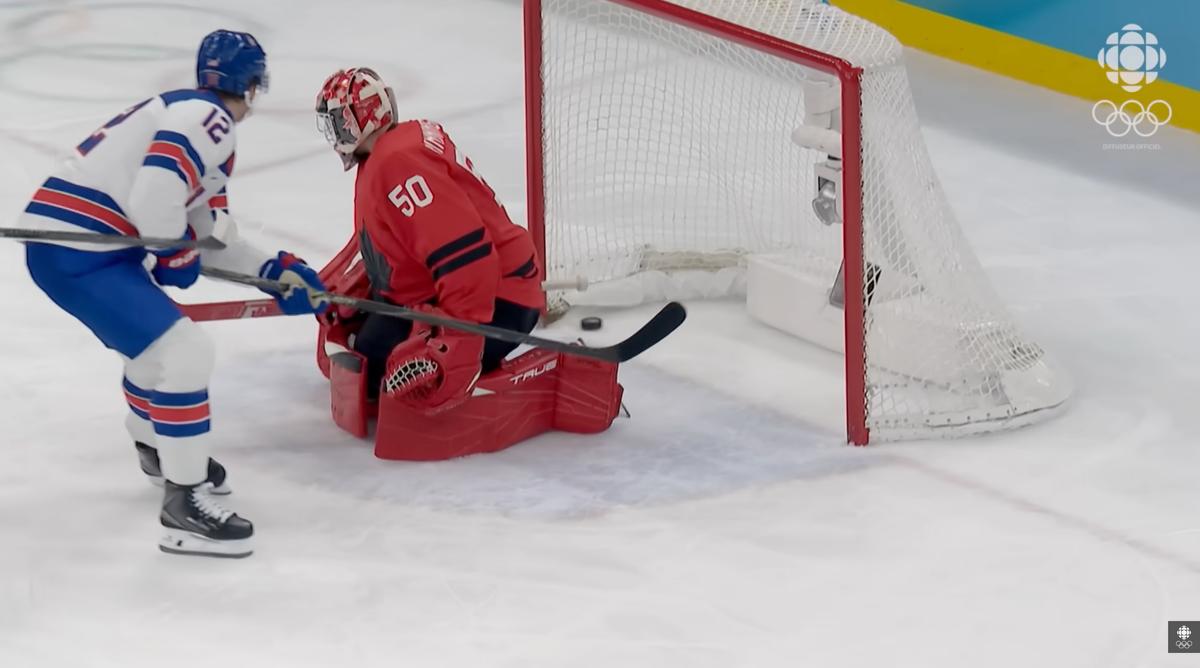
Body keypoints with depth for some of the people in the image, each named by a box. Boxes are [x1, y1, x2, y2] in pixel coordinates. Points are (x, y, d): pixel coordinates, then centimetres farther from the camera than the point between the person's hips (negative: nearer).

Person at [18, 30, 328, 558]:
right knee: (183, 353, -13)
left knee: (156, 338, 31)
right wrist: (175, 255, -9)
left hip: (69, 239, 11)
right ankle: (183, 505, -10)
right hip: (76, 251, -11)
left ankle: (157, 446, 54)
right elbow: (156, 192, -26)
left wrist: (274, 272, 21)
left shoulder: (188, 114, 21)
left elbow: (209, 236, 25)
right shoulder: (207, 118, -11)